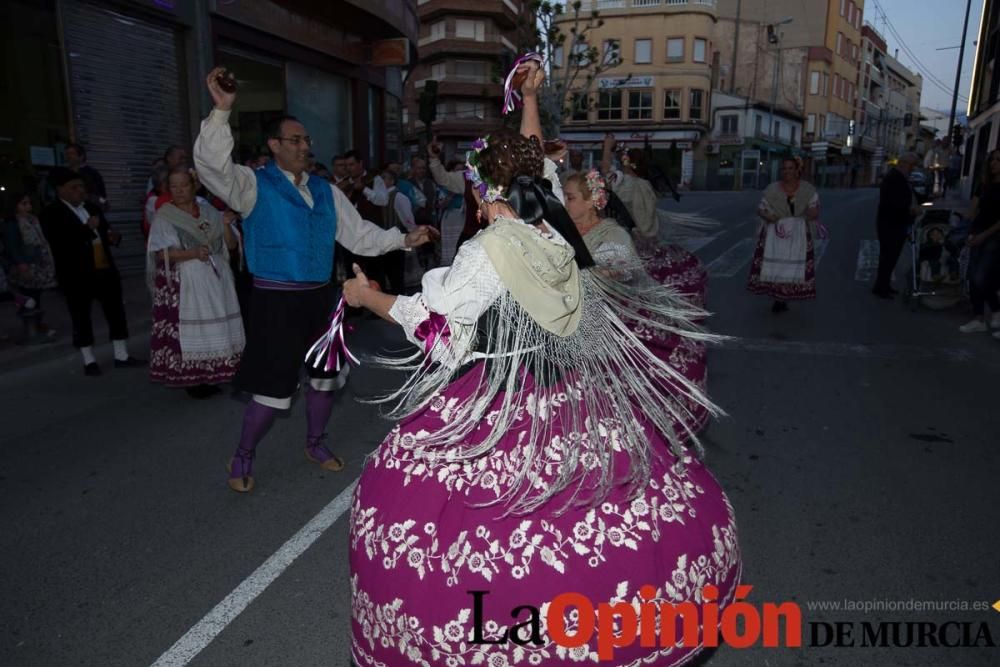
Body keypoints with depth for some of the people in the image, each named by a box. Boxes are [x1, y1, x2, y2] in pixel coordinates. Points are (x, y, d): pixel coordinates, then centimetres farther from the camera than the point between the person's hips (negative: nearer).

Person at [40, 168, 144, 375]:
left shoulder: (92, 208, 14)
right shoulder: (52, 213, -7)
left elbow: (105, 232, 25)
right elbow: (59, 243, -21)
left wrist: (113, 237, 2)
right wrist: (87, 228, -23)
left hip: (105, 270, 6)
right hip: (76, 276, -6)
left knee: (116, 312, 8)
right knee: (81, 318, 6)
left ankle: (122, 356, 17)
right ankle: (89, 361, 17)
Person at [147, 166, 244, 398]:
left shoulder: (210, 212, 10)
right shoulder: (164, 216, -1)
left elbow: (231, 245, 7)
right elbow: (161, 254, -11)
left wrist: (226, 225, -12)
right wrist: (192, 253, -25)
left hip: (215, 280, 4)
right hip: (183, 283, -4)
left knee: (216, 328, 5)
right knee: (188, 331, -5)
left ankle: (212, 377, 16)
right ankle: (192, 380, 5)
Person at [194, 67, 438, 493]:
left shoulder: (325, 191, 11)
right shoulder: (254, 185, -5)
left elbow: (358, 233, 12)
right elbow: (213, 166, -23)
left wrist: (403, 239, 2)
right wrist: (222, 111, -33)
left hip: (320, 297, 6)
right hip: (276, 300, -6)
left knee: (324, 376, 17)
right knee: (273, 387, -1)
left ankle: (316, 444, 40)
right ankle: (242, 458, 23)